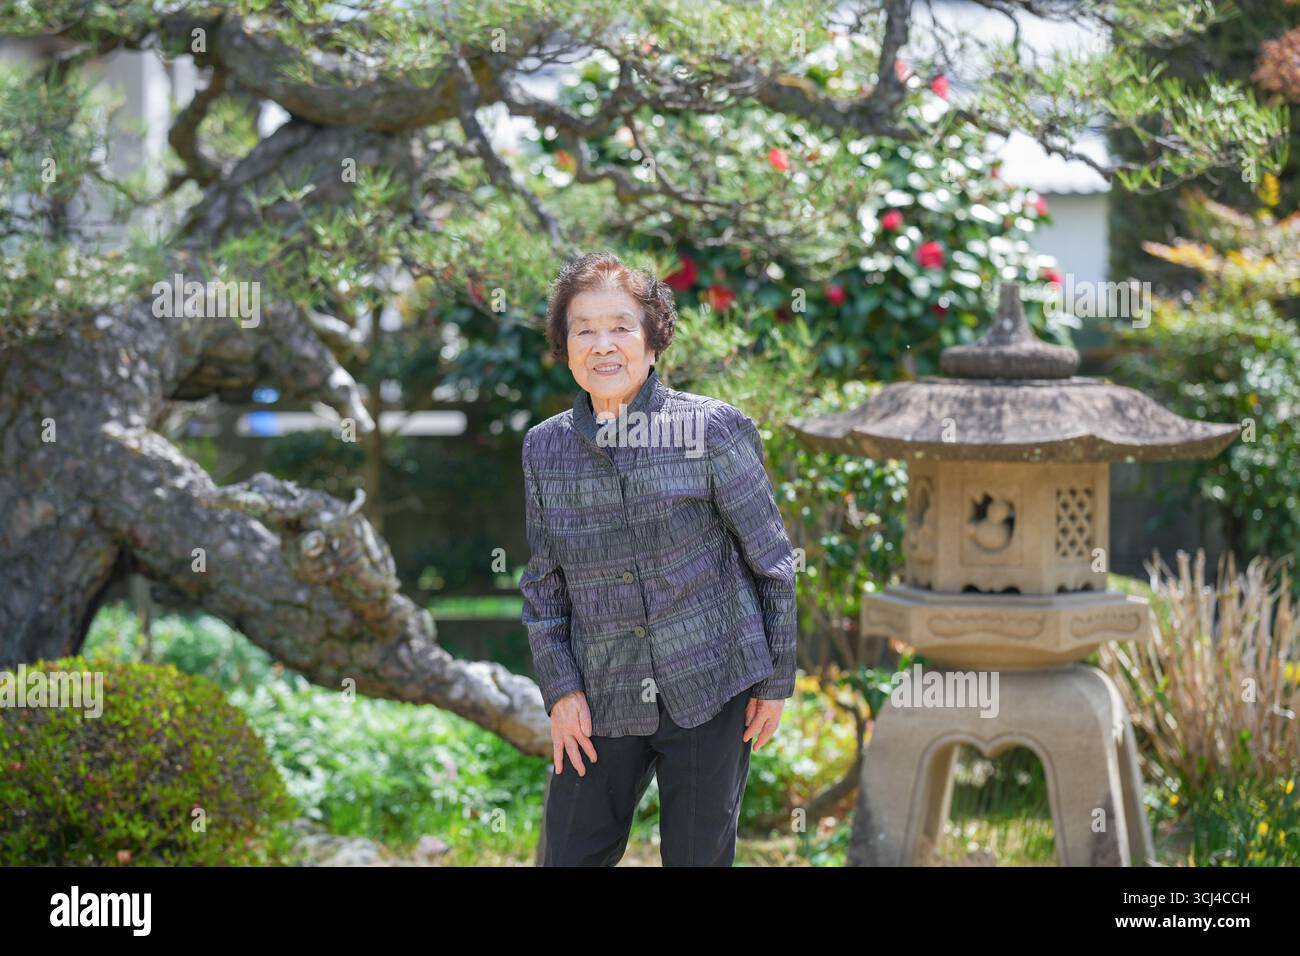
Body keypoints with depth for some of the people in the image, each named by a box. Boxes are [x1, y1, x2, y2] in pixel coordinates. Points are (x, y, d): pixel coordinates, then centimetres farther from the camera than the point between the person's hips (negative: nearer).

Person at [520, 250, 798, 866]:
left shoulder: (714, 430, -7)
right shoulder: (544, 447, 3)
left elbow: (773, 562, -1)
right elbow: (542, 584, 10)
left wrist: (777, 680, 0)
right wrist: (559, 689, 0)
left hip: (709, 689, -3)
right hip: (602, 702, 3)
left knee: (698, 858, 7)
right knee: (567, 856, 6)